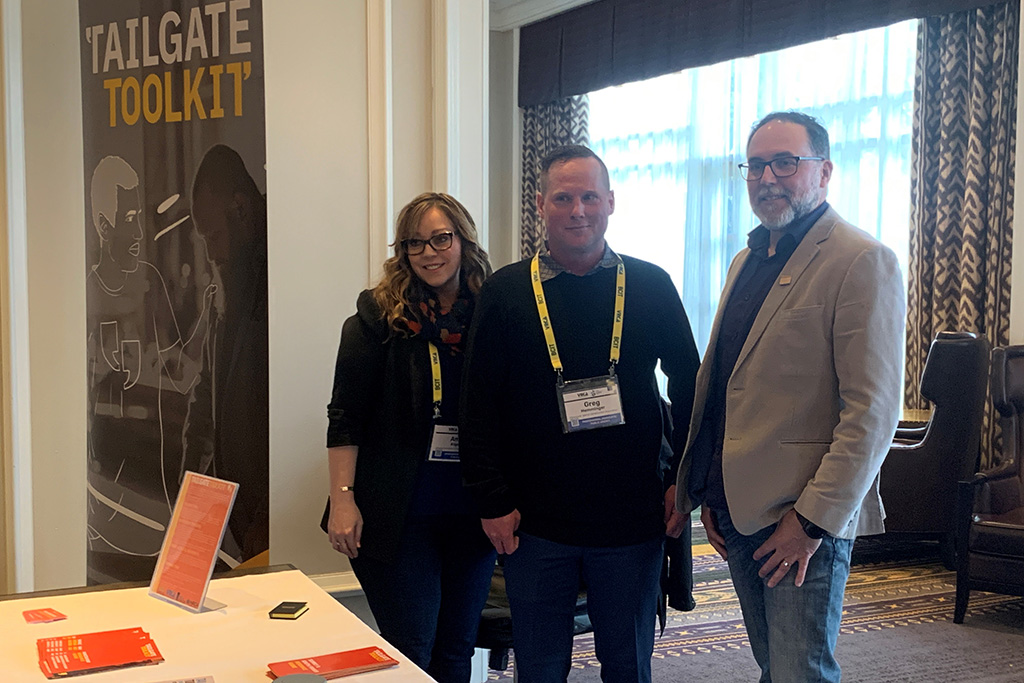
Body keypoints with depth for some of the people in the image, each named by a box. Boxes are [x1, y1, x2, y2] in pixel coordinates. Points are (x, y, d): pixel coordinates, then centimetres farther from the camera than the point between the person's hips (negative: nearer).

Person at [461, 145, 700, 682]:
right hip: (535, 523, 0)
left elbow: (689, 385, 8)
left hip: (633, 518, 1)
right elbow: (479, 405, -1)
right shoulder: (505, 292, 0)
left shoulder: (650, 286, 2)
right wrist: (493, 502, -4)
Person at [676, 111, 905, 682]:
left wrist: (813, 521, -18)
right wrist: (709, 493, 12)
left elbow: (873, 412, -17)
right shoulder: (747, 262, 15)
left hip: (807, 515, -7)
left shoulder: (864, 262, -11)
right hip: (737, 509, 7)